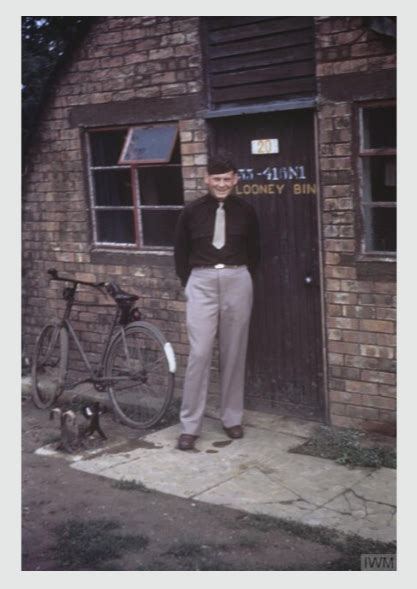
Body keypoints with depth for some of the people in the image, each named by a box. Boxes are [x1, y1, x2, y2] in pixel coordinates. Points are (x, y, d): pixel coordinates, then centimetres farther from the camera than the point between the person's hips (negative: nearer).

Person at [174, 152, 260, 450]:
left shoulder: (246, 210, 3)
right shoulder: (192, 211, 1)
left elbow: (254, 251, 14)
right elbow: (180, 253, 10)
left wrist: (242, 278, 11)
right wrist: (189, 283, 6)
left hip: (237, 282, 1)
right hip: (201, 282, -1)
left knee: (234, 353, 7)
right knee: (199, 353, -5)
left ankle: (232, 417, 20)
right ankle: (190, 425, 2)